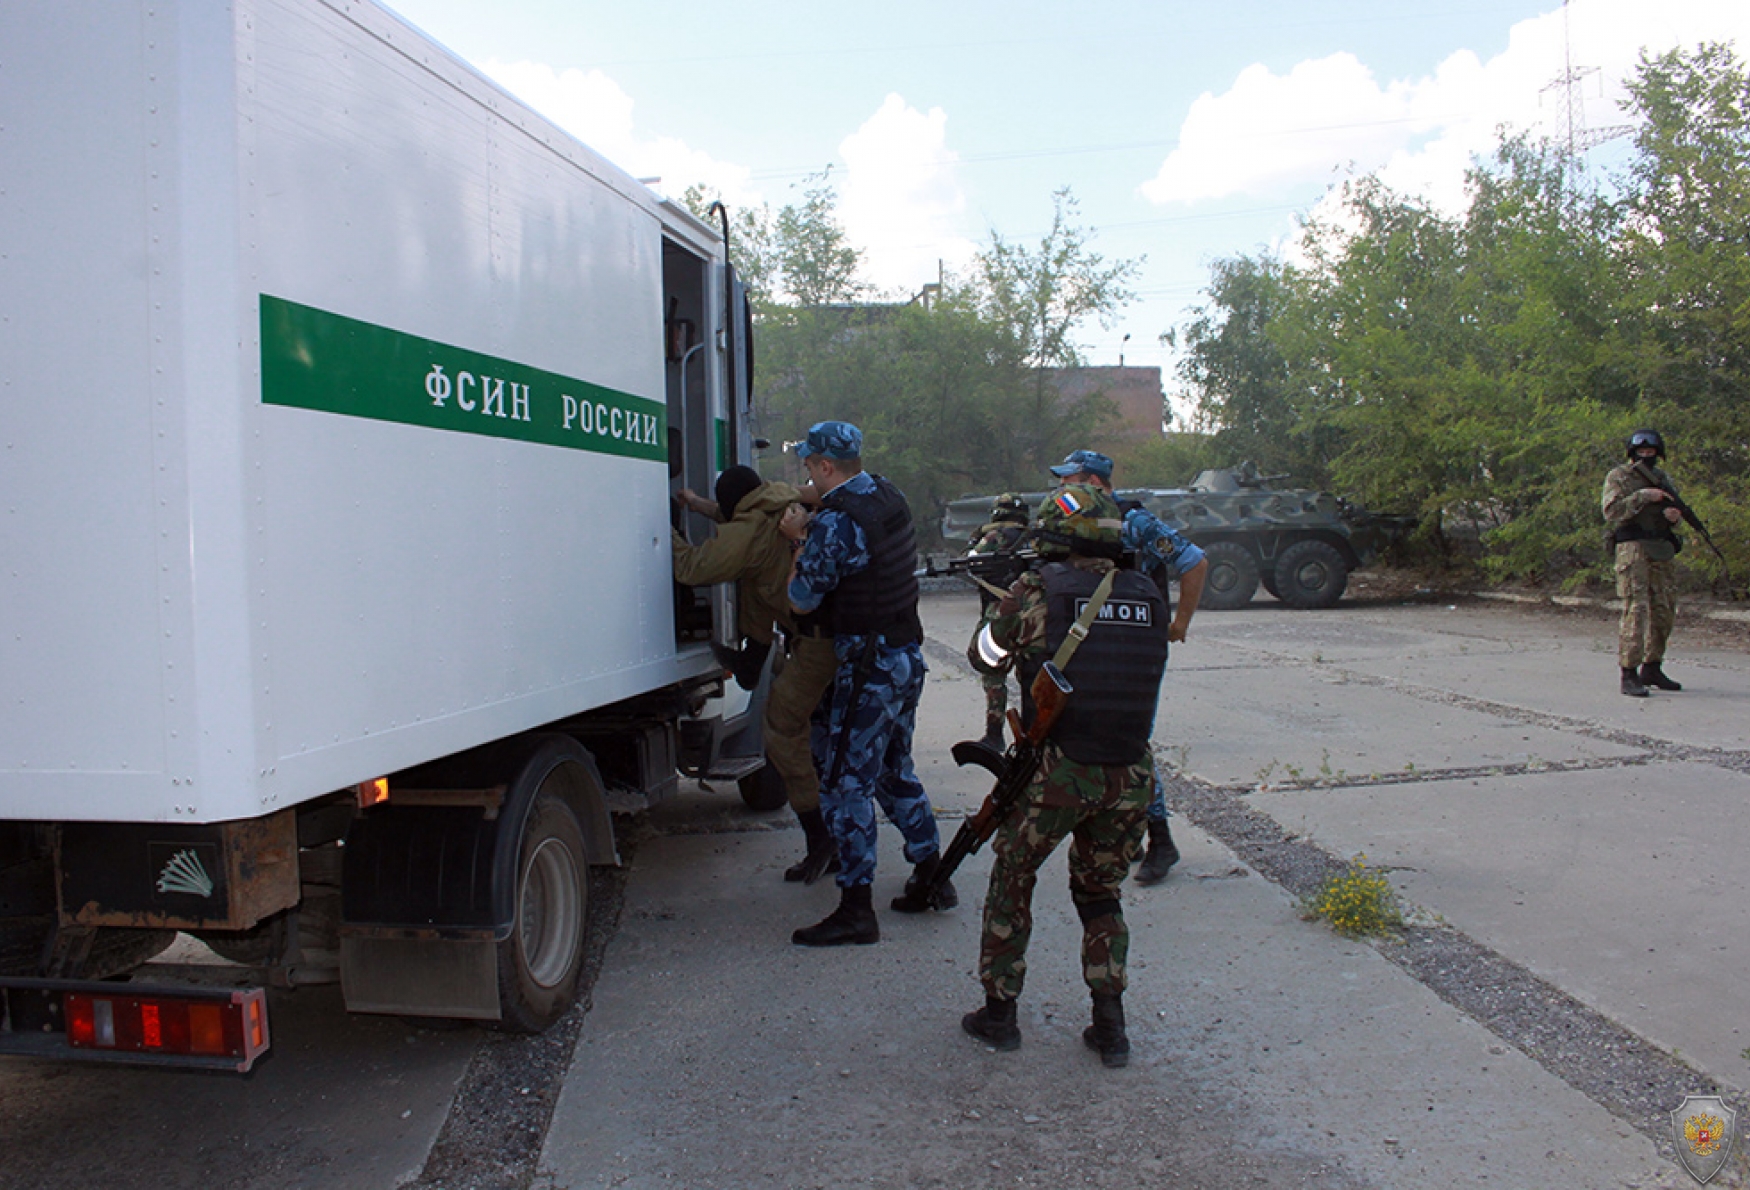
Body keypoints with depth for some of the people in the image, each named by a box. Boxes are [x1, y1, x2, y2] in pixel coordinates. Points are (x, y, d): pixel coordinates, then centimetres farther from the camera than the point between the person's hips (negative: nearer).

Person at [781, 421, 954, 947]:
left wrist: (799, 545, 3)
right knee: (894, 773, 20)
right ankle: (932, 879, 27)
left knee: (846, 784, -3)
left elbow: (801, 601, -12)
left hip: (869, 668, -9)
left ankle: (856, 910, 1)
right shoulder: (889, 497, 6)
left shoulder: (834, 523, -21)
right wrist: (808, 538, 16)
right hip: (907, 657, 9)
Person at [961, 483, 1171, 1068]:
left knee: (1012, 880, 18)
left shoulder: (1040, 589, -7)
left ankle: (999, 1012, 24)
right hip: (1130, 775, 4)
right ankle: (1110, 1026, 20)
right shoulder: (1147, 596, 4)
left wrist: (1007, 600, 27)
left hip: (1056, 771, -3)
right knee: (1102, 894, 22)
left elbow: (990, 651, 6)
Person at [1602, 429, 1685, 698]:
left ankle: (1652, 669, 20)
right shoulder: (1618, 477, 1)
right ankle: (1629, 675, -12)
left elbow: (1675, 514, 20)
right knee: (1636, 610, -12)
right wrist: (1642, 496, -19)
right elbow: (1611, 512, -12)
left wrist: (1675, 515, -3)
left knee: (1664, 610, 8)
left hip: (1662, 551, 7)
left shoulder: (1662, 478, 18)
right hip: (1633, 548, -7)